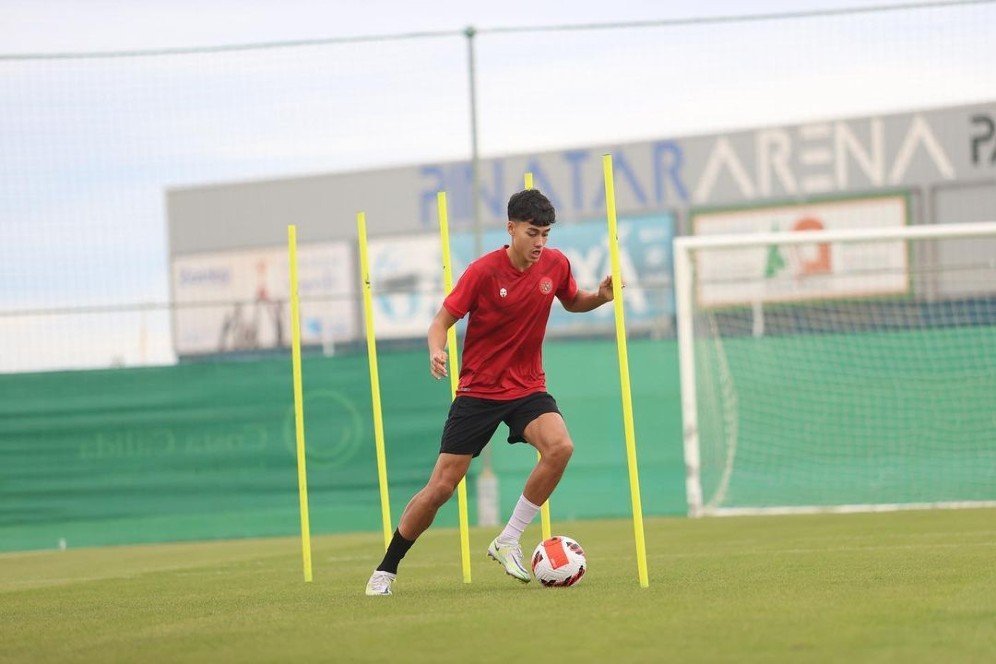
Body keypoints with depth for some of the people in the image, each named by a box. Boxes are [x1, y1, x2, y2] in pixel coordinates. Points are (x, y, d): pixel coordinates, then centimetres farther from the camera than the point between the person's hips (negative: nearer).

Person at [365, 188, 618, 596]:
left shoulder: (555, 265, -3)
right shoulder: (484, 271, -14)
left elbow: (573, 303, 18)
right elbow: (442, 321, -8)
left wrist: (600, 296, -4)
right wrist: (436, 351, -30)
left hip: (528, 387, 3)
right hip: (478, 390, -3)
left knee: (560, 446, -28)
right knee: (441, 488, -4)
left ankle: (508, 542, -13)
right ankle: (386, 569, 14)